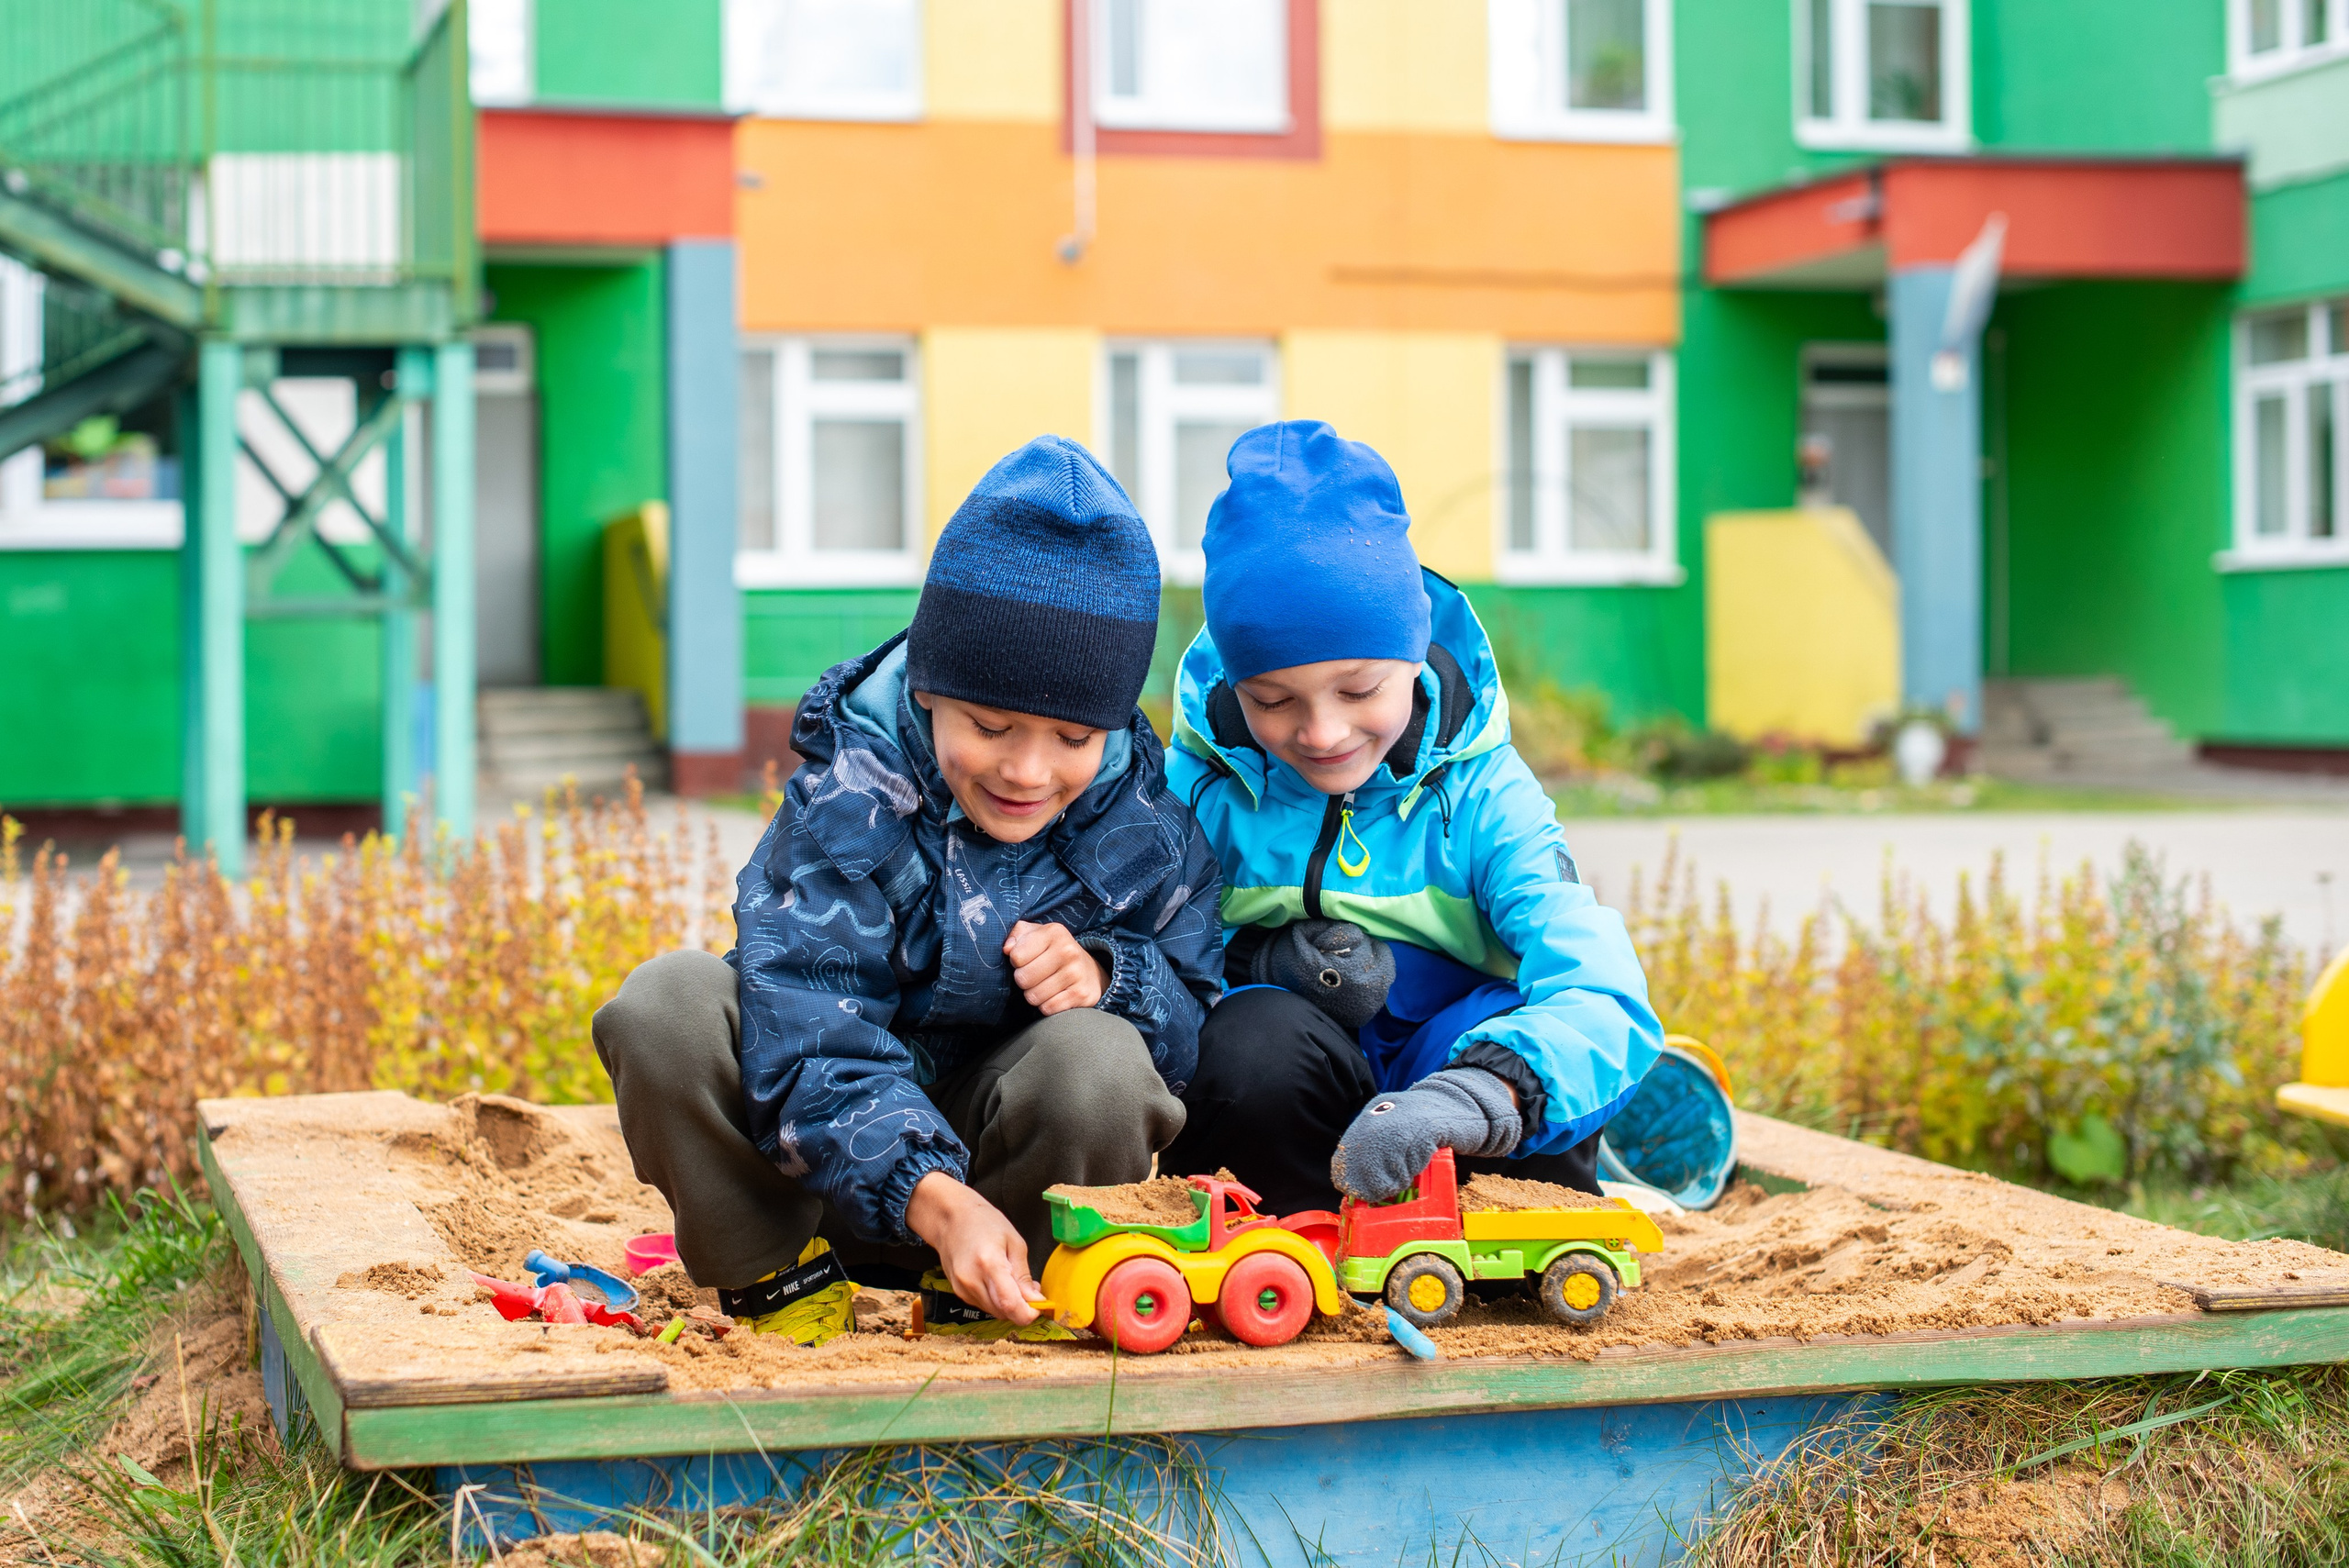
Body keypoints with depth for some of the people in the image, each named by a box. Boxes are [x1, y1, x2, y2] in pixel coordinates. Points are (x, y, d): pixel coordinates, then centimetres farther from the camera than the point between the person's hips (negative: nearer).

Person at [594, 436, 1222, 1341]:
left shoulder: (1142, 825, -10)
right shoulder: (849, 802, -20)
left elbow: (1200, 1021, -1)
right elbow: (812, 1044, -29)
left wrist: (1109, 973, -26)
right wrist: (935, 1198, -45)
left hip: (1004, 1146, 2)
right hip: (827, 1155, -1)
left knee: (1099, 1063, -33)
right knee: (667, 1006, -28)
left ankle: (976, 1298, -5)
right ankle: (772, 1271, -8)